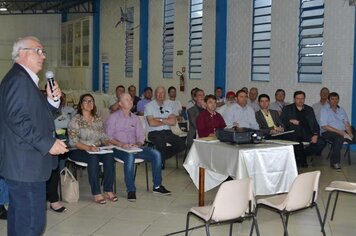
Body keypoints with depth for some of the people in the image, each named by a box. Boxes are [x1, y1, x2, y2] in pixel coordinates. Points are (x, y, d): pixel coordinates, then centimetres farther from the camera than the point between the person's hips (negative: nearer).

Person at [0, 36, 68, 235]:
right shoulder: (19, 79, -14)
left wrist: (52, 100, 4)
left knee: (19, 218, 18)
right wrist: (48, 144, -20)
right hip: (26, 166, -11)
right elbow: (17, 120, -24)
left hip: (22, 164, 11)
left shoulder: (26, 79, 18)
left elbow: (37, 115, 20)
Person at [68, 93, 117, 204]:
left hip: (97, 149, 4)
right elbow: (73, 142, -12)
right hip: (79, 151, -4)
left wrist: (108, 143, -7)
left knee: (109, 156, -28)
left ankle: (108, 191, -23)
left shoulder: (98, 119, 14)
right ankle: (96, 193, -32)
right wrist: (88, 148, -26)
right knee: (93, 158, -36)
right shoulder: (75, 120, -3)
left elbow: (103, 137, 16)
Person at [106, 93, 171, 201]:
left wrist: (138, 144, -10)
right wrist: (121, 144, -21)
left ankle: (157, 186, -7)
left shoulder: (135, 118, 19)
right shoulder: (113, 117, 4)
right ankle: (131, 190, -31)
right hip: (118, 148, -5)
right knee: (130, 156, -39)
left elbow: (141, 136, 13)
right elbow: (108, 136, -5)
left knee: (156, 154, -15)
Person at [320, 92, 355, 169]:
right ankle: (335, 162, -25)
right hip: (328, 132, -5)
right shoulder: (324, 110, 1)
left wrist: (350, 133, -12)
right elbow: (324, 126, -10)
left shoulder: (342, 110, 18)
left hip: (342, 132, 5)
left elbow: (347, 123, 10)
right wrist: (339, 132, -17)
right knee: (339, 137, -36)